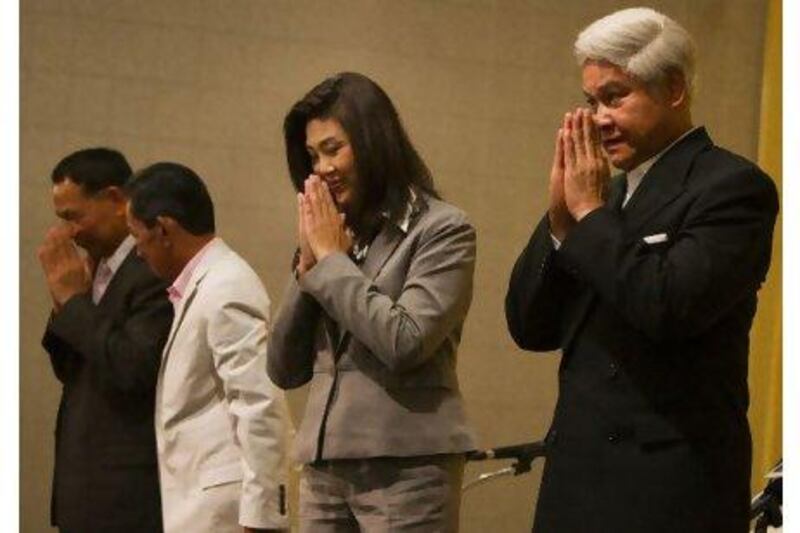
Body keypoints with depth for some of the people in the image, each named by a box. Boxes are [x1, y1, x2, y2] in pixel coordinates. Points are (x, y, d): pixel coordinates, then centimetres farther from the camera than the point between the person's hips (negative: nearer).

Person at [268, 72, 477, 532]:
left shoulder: (442, 229, -3)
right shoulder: (328, 235, 13)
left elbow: (404, 343, -17)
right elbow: (284, 369, 11)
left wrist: (332, 260, -7)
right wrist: (308, 265, 1)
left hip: (405, 470, -6)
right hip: (324, 469, 6)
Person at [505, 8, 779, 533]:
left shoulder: (732, 185, -8)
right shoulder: (612, 191, 15)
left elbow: (671, 305, -23)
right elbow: (530, 327, 12)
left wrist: (590, 213, -11)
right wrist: (561, 215, -1)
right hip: (580, 473, 7)